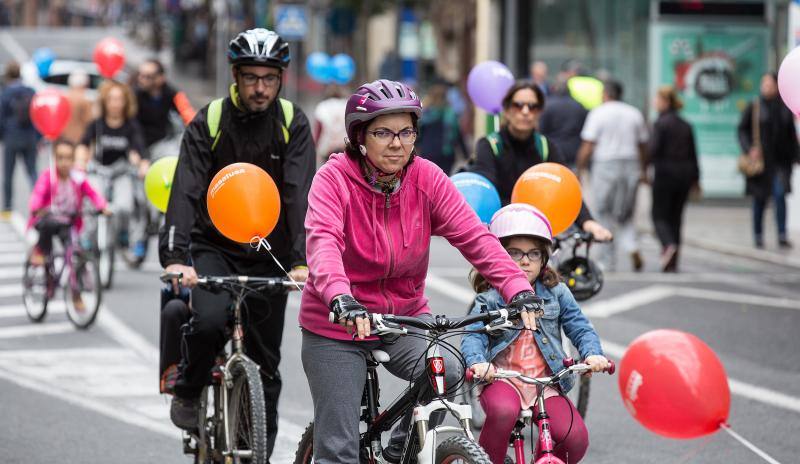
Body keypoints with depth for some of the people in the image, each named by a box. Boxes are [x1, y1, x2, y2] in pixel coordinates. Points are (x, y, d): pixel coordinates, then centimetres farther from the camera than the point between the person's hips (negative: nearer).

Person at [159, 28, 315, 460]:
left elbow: (301, 194, -18)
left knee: (265, 363, 4)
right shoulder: (209, 121, -11)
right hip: (214, 246, -2)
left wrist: (302, 261, -33)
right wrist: (175, 258, -35)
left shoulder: (292, 124, -7)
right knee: (209, 321, -29)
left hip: (269, 255, 2)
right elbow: (185, 191, -20)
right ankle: (188, 391, 1)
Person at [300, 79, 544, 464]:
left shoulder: (427, 179, -7)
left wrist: (518, 290, -32)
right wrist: (340, 300, -51)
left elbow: (474, 236, -16)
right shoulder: (334, 178, -16)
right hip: (337, 329, -3)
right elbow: (323, 243, -32)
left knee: (448, 374, -25)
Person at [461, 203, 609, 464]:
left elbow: (580, 329, 7)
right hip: (502, 380, -3)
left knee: (575, 436, -20)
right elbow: (473, 335, -9)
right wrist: (477, 362, -31)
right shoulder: (490, 299, 0)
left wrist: (592, 354, -15)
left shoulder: (556, 293, 8)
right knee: (502, 412, -38)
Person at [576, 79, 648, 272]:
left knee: (604, 213, 6)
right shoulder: (635, 114, 9)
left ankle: (608, 259, 7)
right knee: (625, 215, 12)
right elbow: (643, 145, 14)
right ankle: (632, 248, -13)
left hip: (605, 166, -4)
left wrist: (580, 169, -3)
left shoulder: (598, 113, -4)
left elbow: (587, 146, -9)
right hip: (631, 167, 4)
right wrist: (643, 171, 24)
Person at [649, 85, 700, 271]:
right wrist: (695, 178, 18)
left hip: (665, 174, -6)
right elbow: (693, 153, 12)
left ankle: (668, 244, -25)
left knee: (659, 215, 2)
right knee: (675, 217, 11)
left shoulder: (660, 123, -10)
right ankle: (672, 263, 9)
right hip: (684, 173, 6)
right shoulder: (685, 125, 10)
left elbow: (654, 149, -17)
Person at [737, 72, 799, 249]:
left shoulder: (785, 107, 6)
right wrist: (749, 148, -16)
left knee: (780, 194, -13)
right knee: (760, 199, 5)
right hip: (761, 160, -1)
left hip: (781, 160, 1)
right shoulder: (754, 108, -1)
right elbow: (742, 130, -1)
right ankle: (758, 235, 18)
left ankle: (782, 236, -12)